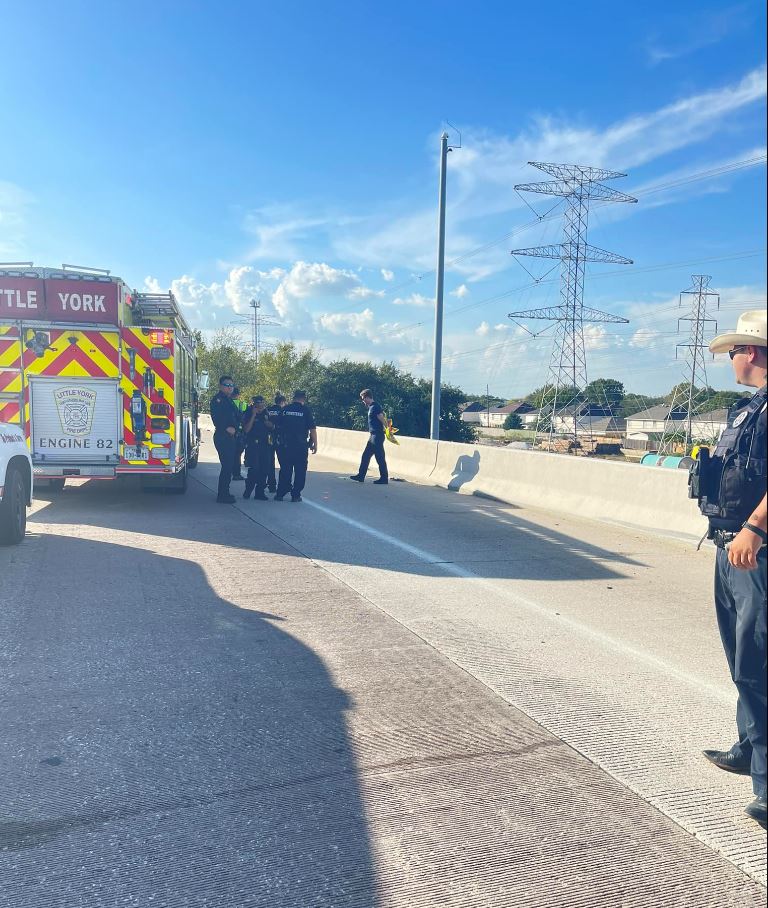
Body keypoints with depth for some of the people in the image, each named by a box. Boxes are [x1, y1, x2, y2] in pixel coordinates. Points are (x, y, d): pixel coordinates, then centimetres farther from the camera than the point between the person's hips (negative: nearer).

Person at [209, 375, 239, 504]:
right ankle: (222, 495, -7)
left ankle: (224, 492, 24)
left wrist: (234, 428, 0)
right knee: (226, 465, -11)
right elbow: (216, 417, -20)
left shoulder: (229, 400, 20)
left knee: (229, 465, 14)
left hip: (230, 436, 9)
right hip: (222, 436, -9)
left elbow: (237, 416, 18)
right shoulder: (217, 399, -8)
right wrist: (227, 428, -21)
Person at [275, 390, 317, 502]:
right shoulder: (306, 410, -4)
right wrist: (314, 444, 1)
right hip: (301, 445, -3)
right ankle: (295, 495, 5)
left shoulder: (285, 409, 5)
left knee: (285, 469, 11)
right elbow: (312, 429, -6)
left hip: (285, 445, 3)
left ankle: (280, 494, 11)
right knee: (300, 471, 6)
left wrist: (281, 439, 22)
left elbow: (278, 426, 11)